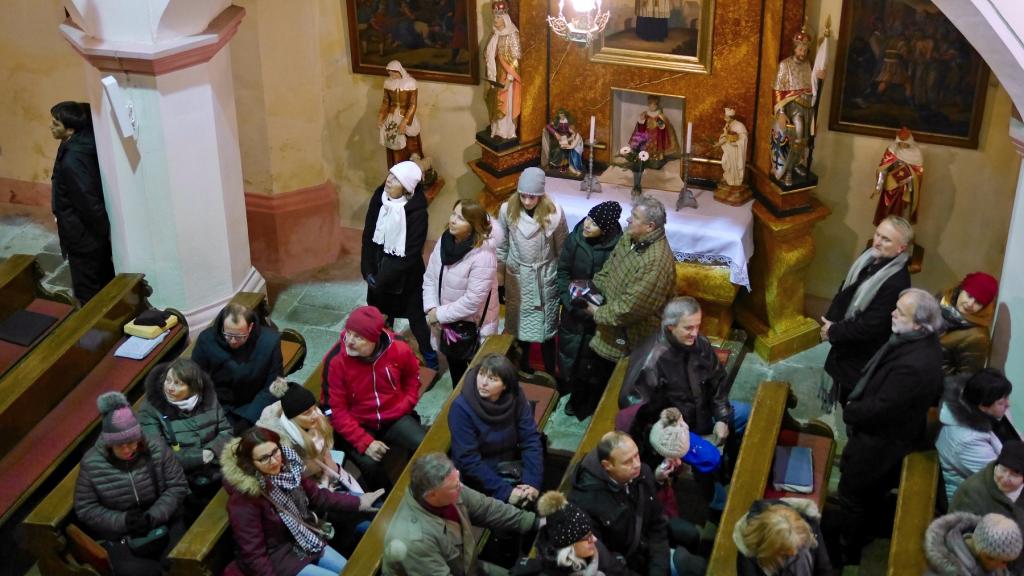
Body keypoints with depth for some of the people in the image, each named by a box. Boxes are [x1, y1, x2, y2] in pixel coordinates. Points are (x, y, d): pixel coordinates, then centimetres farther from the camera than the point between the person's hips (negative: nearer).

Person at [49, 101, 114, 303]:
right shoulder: (84, 142, -2)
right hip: (95, 231, 10)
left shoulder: (72, 160, -30)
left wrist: (103, 231, -17)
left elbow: (88, 201, -30)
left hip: (84, 236, -10)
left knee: (87, 293, 6)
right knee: (105, 284, 22)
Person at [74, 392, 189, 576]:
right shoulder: (92, 462, -12)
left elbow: (178, 486, -4)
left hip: (163, 522, 1)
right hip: (119, 534, -1)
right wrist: (122, 521, -18)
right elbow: (85, 508, -4)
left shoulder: (156, 448, -11)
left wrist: (153, 516, -18)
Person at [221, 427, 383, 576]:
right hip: (277, 559, -7)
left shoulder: (287, 466, -8)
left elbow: (317, 496, 9)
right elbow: (253, 554, -24)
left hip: (308, 542, 7)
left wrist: (358, 502, 10)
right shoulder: (244, 498, -28)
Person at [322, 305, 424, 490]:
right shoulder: (335, 360, -19)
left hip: (395, 418, 2)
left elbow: (413, 376, 13)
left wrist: (406, 405, -1)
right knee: (369, 464, -29)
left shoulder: (398, 349, -11)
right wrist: (364, 442, -23)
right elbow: (335, 410, -15)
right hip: (358, 425, -2)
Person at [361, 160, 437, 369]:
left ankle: (430, 361, 29)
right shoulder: (378, 199, -10)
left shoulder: (417, 212, -24)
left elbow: (411, 254, -21)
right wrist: (368, 271, -8)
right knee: (381, 318, 19)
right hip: (379, 270, 5)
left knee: (416, 320, 10)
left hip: (406, 277, -5)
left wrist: (383, 278, -18)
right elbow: (368, 236, -2)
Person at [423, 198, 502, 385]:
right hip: (448, 323, 7)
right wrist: (431, 309, -15)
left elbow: (472, 301, -28)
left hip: (473, 326, -7)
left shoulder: (483, 256, -29)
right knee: (454, 368, 27)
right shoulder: (445, 241, -7)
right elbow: (430, 278, -1)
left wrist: (440, 314, -19)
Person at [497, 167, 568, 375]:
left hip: (545, 278, -2)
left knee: (546, 327, 8)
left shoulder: (554, 213, -19)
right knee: (520, 324, 17)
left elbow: (563, 250, -8)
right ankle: (523, 369, 38)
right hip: (517, 277, 2)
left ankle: (550, 374, 25)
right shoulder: (507, 210, -14)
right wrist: (499, 275, 6)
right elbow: (502, 245, -1)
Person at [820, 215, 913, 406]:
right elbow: (844, 291, 7)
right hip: (845, 347, 8)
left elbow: (871, 327, -29)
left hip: (863, 358, -8)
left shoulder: (896, 283, -32)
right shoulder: (869, 258, -5)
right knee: (841, 397, 29)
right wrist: (830, 322, -4)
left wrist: (834, 332, -18)